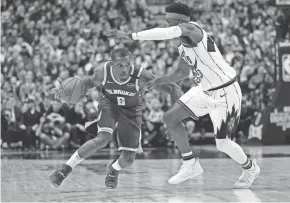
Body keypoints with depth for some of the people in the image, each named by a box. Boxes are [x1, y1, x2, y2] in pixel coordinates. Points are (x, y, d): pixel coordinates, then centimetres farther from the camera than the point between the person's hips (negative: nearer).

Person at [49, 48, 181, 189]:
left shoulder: (141, 76, -35)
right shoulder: (102, 72, -26)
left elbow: (172, 88, -28)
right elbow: (91, 81, 0)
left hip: (132, 111, 1)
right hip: (109, 104, 0)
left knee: (128, 160, -3)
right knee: (102, 139, -29)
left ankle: (113, 169, 36)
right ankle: (65, 169, -18)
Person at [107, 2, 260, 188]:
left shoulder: (191, 28, -23)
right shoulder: (184, 45, 5)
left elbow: (164, 33, -44)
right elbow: (182, 73, 20)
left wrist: (131, 36, -45)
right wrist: (157, 82, 6)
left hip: (225, 92, -9)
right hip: (206, 89, 9)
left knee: (223, 143, 0)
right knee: (171, 117, 1)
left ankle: (250, 168, 30)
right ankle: (191, 165, 12)